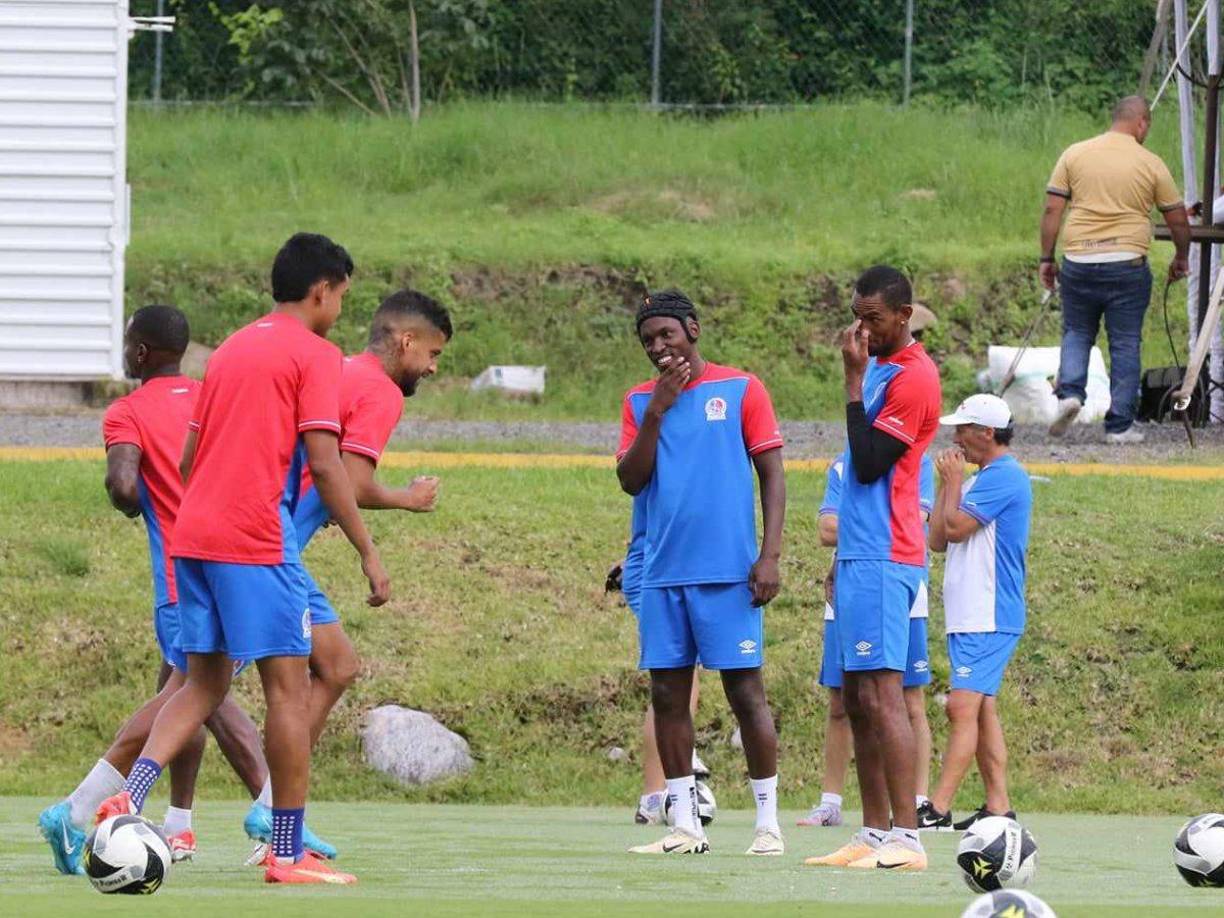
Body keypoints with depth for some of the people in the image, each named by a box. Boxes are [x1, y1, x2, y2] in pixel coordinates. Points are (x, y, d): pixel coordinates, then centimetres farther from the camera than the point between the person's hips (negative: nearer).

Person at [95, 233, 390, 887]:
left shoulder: (228, 351, 20)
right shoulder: (315, 356, -3)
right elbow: (325, 466, -11)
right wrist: (368, 552, -8)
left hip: (193, 536, 7)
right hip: (259, 540, -7)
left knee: (204, 685, 13)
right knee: (288, 686, -1)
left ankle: (129, 796, -9)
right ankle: (288, 853, -1)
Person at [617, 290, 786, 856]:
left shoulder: (740, 389, 2)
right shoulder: (639, 402, 13)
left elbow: (772, 474, 1)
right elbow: (630, 480, 5)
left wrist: (769, 556, -8)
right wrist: (657, 410, -5)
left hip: (728, 572, -4)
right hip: (663, 572, 4)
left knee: (745, 689, -5)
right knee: (667, 693, 3)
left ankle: (768, 823, 0)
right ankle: (684, 826, 8)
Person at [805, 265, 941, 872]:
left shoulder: (913, 378, -11)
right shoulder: (880, 370, 19)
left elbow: (868, 463, -17)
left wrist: (854, 380, -14)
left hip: (883, 560, -10)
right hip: (861, 557, 10)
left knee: (881, 696, -15)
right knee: (857, 701, 9)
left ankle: (906, 839, -19)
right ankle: (874, 834, 11)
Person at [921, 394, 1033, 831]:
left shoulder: (1004, 477, -12)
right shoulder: (979, 480, 19)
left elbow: (955, 527, -18)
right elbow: (937, 539, 16)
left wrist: (952, 482, -4)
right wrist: (949, 484, 10)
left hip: (989, 618, -11)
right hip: (969, 616, 11)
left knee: (963, 707, -15)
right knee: (982, 710, 10)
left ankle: (939, 808, -21)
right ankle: (998, 806, 11)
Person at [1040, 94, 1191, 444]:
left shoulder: (1074, 155, 4)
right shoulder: (1150, 164, 1)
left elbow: (1052, 211, 1)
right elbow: (1178, 219, 8)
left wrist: (1047, 258, 9)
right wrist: (1181, 258, 25)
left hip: (1079, 261, 2)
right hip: (1127, 264, -2)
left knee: (1077, 333, 17)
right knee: (1125, 343, 5)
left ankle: (1070, 392, -6)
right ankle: (1120, 425, 5)